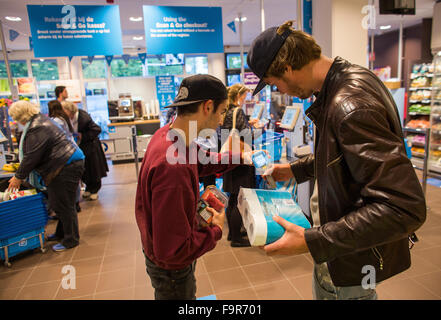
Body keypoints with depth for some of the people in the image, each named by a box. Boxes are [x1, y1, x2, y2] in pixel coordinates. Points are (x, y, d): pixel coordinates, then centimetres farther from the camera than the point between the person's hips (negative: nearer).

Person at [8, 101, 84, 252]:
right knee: (57, 202, 19)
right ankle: (61, 233, 33)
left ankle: (71, 240, 11)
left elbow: (32, 157, -18)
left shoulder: (37, 129, -18)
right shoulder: (40, 120, 17)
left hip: (67, 167, -11)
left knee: (63, 204, -2)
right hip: (67, 164, 11)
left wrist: (18, 177, -7)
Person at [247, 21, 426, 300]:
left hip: (355, 256, -9)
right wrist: (296, 169, 11)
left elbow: (404, 208, -34)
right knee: (323, 290, 29)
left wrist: (312, 241, -33)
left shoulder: (353, 106, -32)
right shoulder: (338, 85, 0)